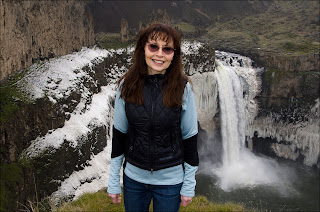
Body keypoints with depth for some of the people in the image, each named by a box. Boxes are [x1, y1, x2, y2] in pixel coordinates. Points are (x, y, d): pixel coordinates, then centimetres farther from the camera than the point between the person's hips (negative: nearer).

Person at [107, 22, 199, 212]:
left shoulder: (183, 88, -13)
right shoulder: (127, 86, -8)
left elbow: (190, 136, -6)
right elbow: (119, 133, -1)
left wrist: (189, 185, -2)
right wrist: (113, 181, 2)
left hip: (170, 181, -2)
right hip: (133, 177, 2)